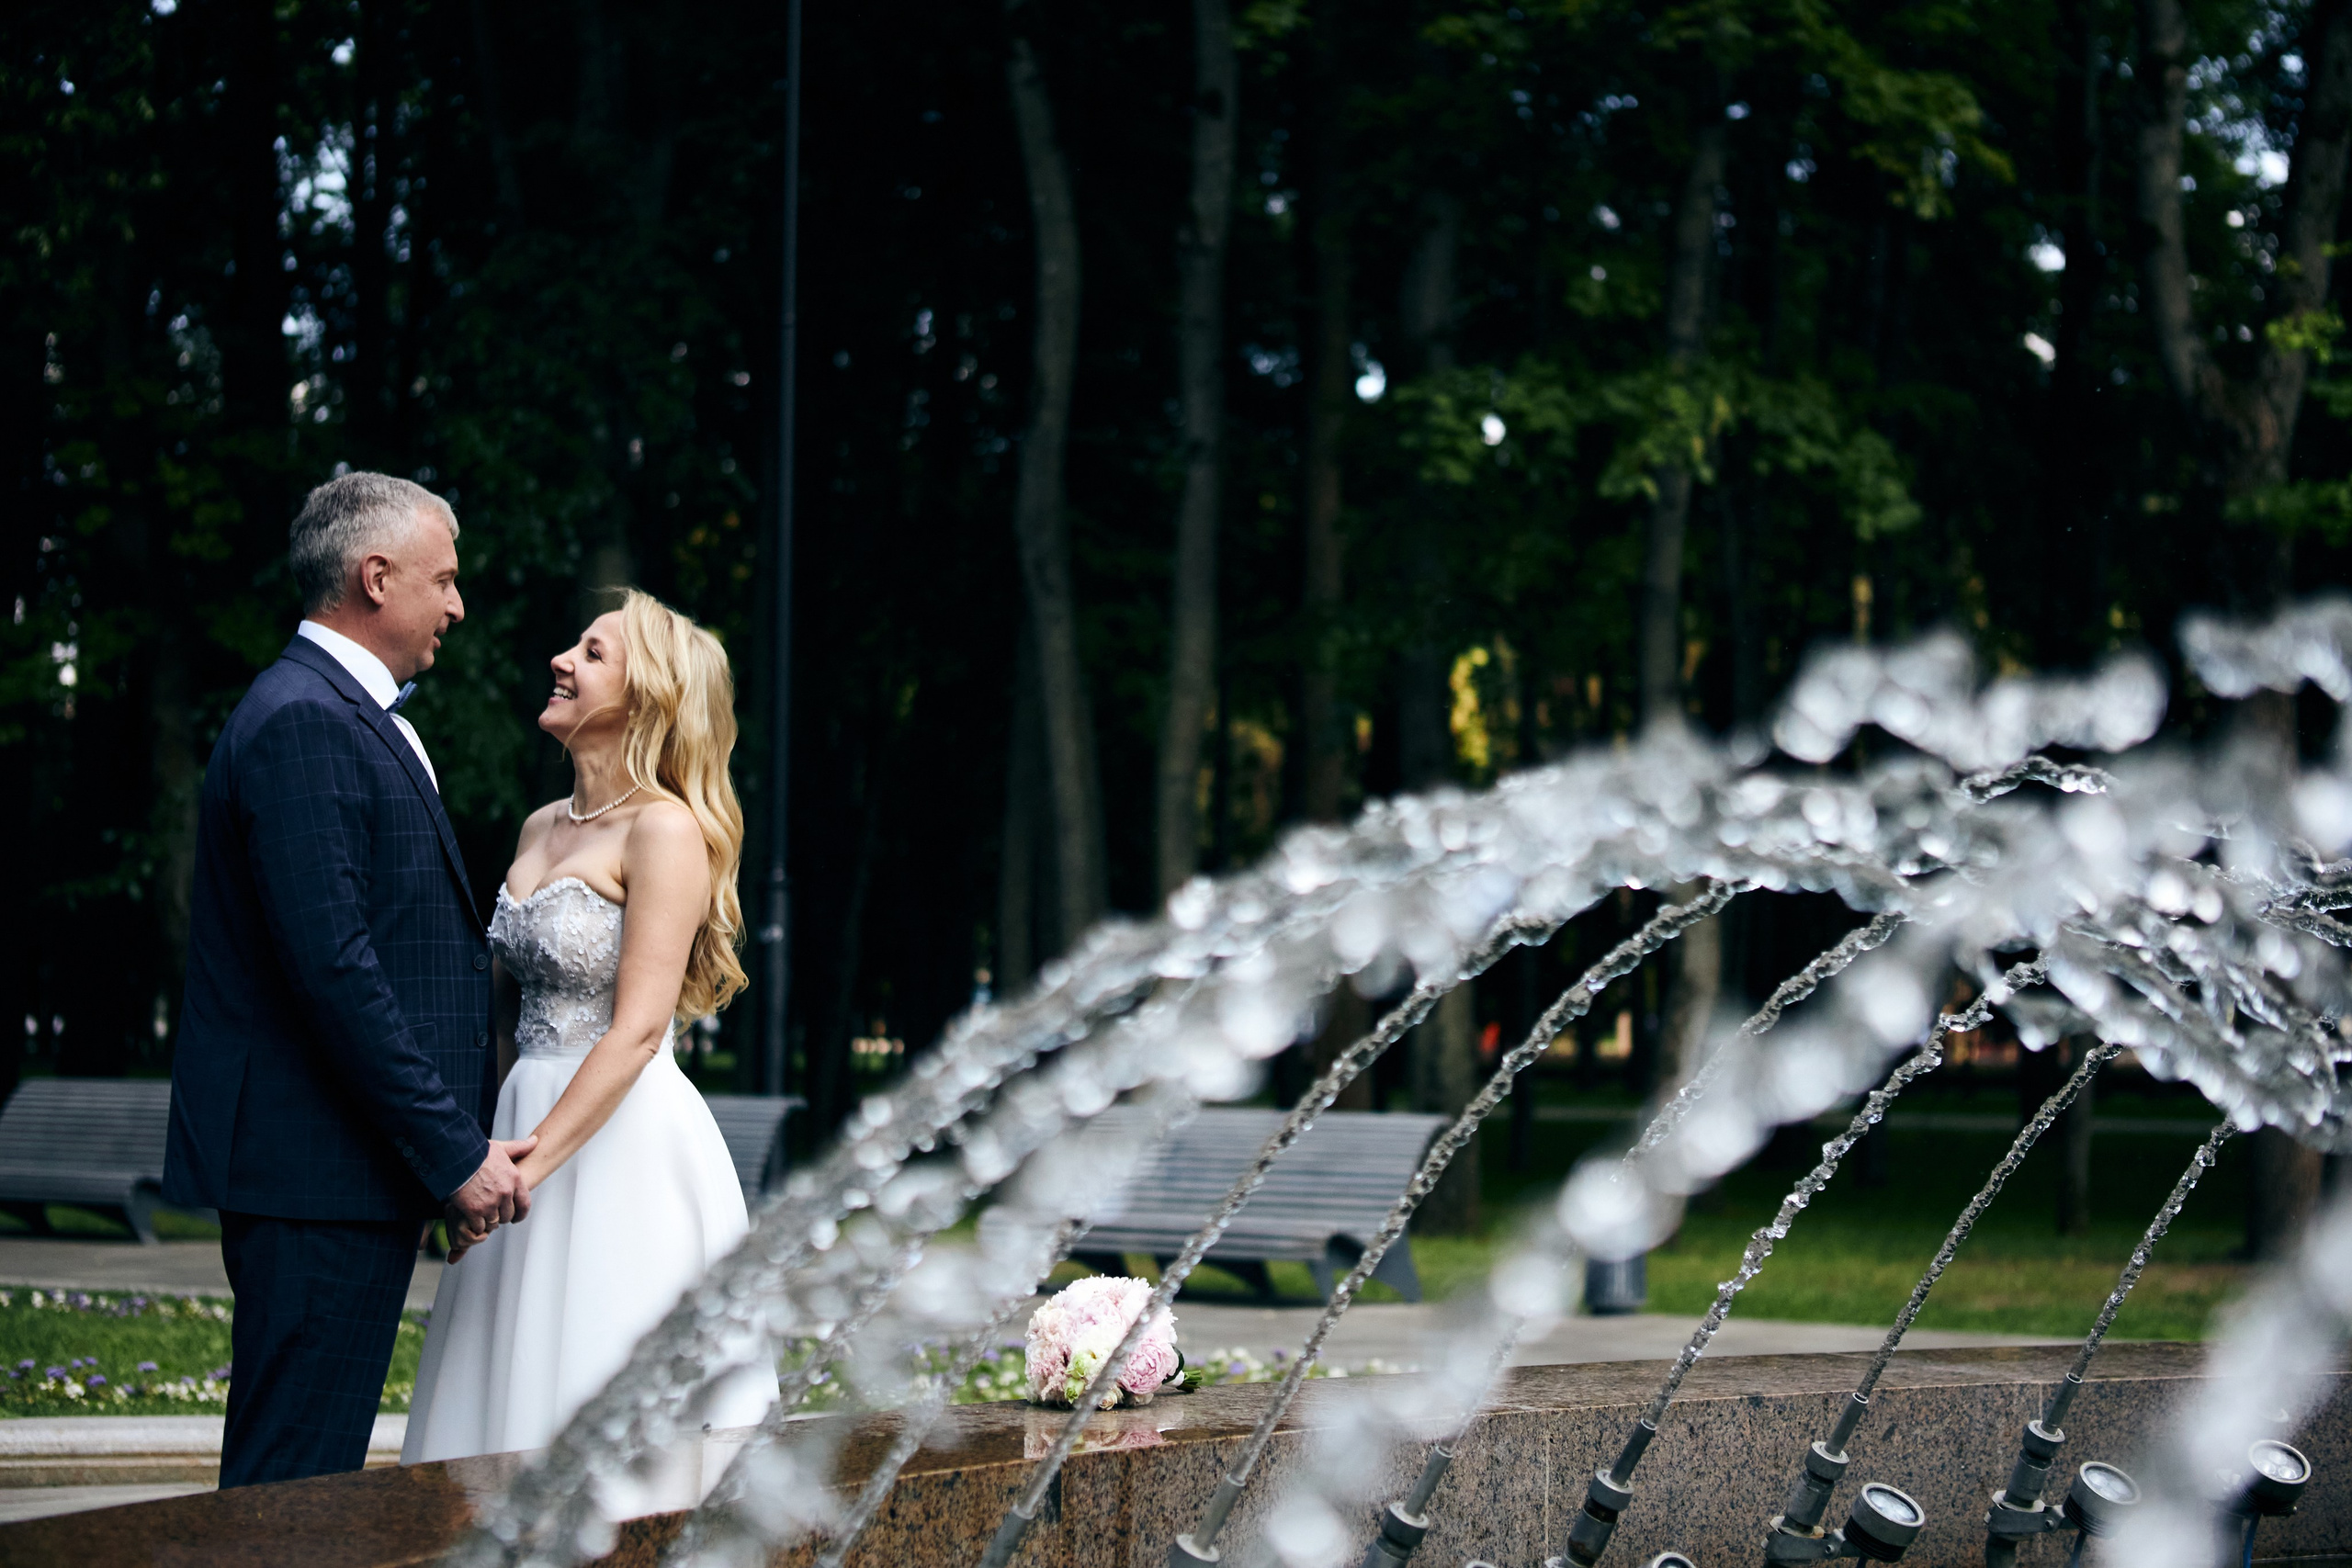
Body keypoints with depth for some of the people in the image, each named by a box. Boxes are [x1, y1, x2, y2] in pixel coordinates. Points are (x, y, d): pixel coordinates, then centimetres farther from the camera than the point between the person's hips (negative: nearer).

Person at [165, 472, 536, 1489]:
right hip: (317, 1175, -11)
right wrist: (453, 1153, -19)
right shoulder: (304, 724, -14)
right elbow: (330, 966, -21)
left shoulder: (354, 716, 20)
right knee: (291, 1482, -8)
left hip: (357, 1177, 11)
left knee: (312, 1474, 13)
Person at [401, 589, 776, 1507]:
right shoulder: (542, 829, 14)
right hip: (533, 1129, 8)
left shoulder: (664, 830, -10)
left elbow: (637, 1030, -17)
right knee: (511, 1421, 8)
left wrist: (530, 1163, -20)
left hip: (624, 1146, -8)